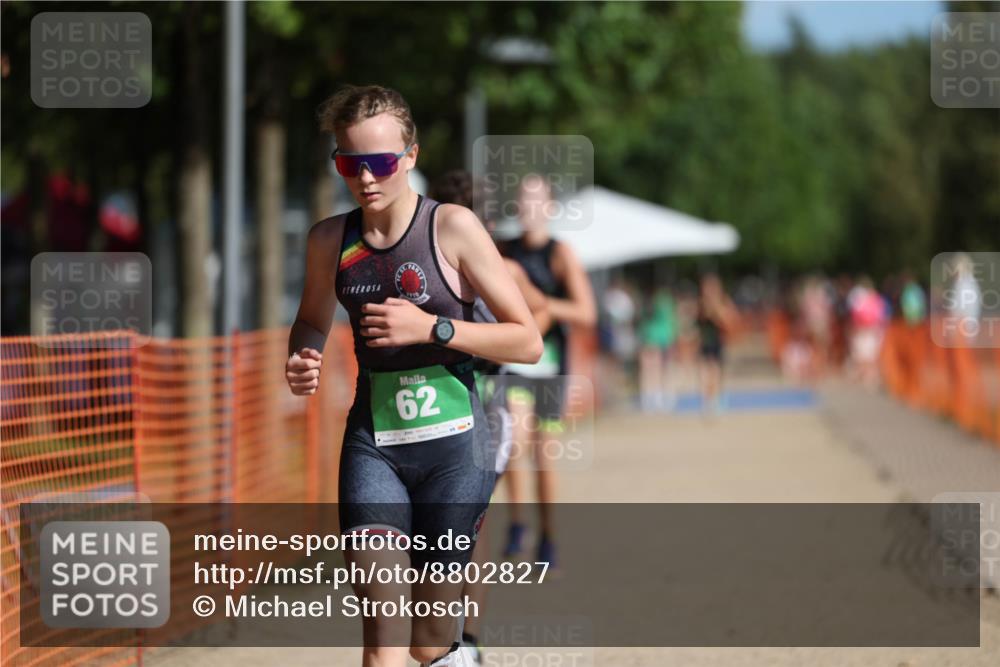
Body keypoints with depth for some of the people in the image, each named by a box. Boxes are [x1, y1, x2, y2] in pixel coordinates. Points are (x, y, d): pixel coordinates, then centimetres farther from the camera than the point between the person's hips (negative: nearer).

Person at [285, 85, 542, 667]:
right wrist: (302, 362, 1)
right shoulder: (330, 240, 4)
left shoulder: (453, 227, -8)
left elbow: (529, 342, -7)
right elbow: (313, 320, 24)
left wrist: (432, 327, -18)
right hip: (373, 442, 2)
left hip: (454, 444, -2)